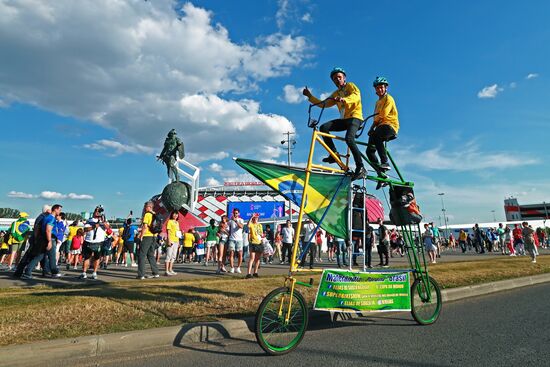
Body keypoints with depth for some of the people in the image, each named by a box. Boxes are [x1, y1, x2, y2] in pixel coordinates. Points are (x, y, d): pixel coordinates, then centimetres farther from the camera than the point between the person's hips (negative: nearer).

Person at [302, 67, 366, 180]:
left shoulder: (350, 85, 6)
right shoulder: (336, 94, 24)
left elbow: (356, 96, -16)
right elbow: (323, 103, 16)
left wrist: (343, 99, -36)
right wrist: (310, 96, 9)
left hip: (355, 117, -7)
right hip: (344, 119, 7)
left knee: (349, 139, -31)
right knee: (324, 127, -14)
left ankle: (360, 168, -27)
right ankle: (334, 154, -13)